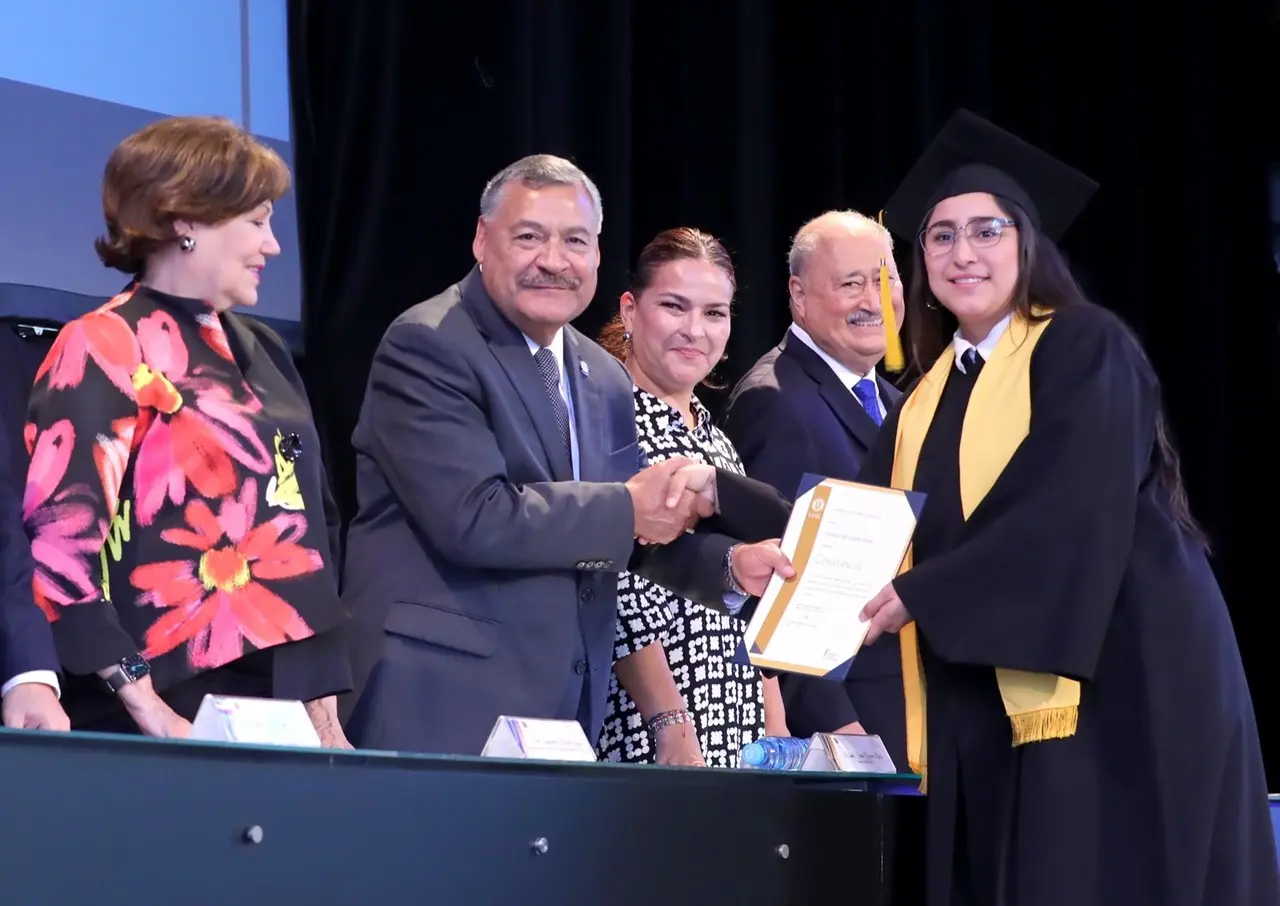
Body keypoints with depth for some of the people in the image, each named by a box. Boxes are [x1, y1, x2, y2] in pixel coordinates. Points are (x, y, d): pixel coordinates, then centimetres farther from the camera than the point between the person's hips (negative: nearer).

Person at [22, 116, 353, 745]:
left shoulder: (260, 352, 16)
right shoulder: (105, 350, -6)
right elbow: (58, 545, -15)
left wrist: (324, 705, 10)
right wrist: (146, 708, -21)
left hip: (283, 700, 7)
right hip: (177, 712, -7)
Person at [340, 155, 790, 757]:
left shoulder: (605, 380, 15)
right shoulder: (427, 346, -9)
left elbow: (633, 536, 21)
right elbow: (473, 516, -20)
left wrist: (730, 565, 2)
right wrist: (627, 507, -12)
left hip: (567, 705, 7)